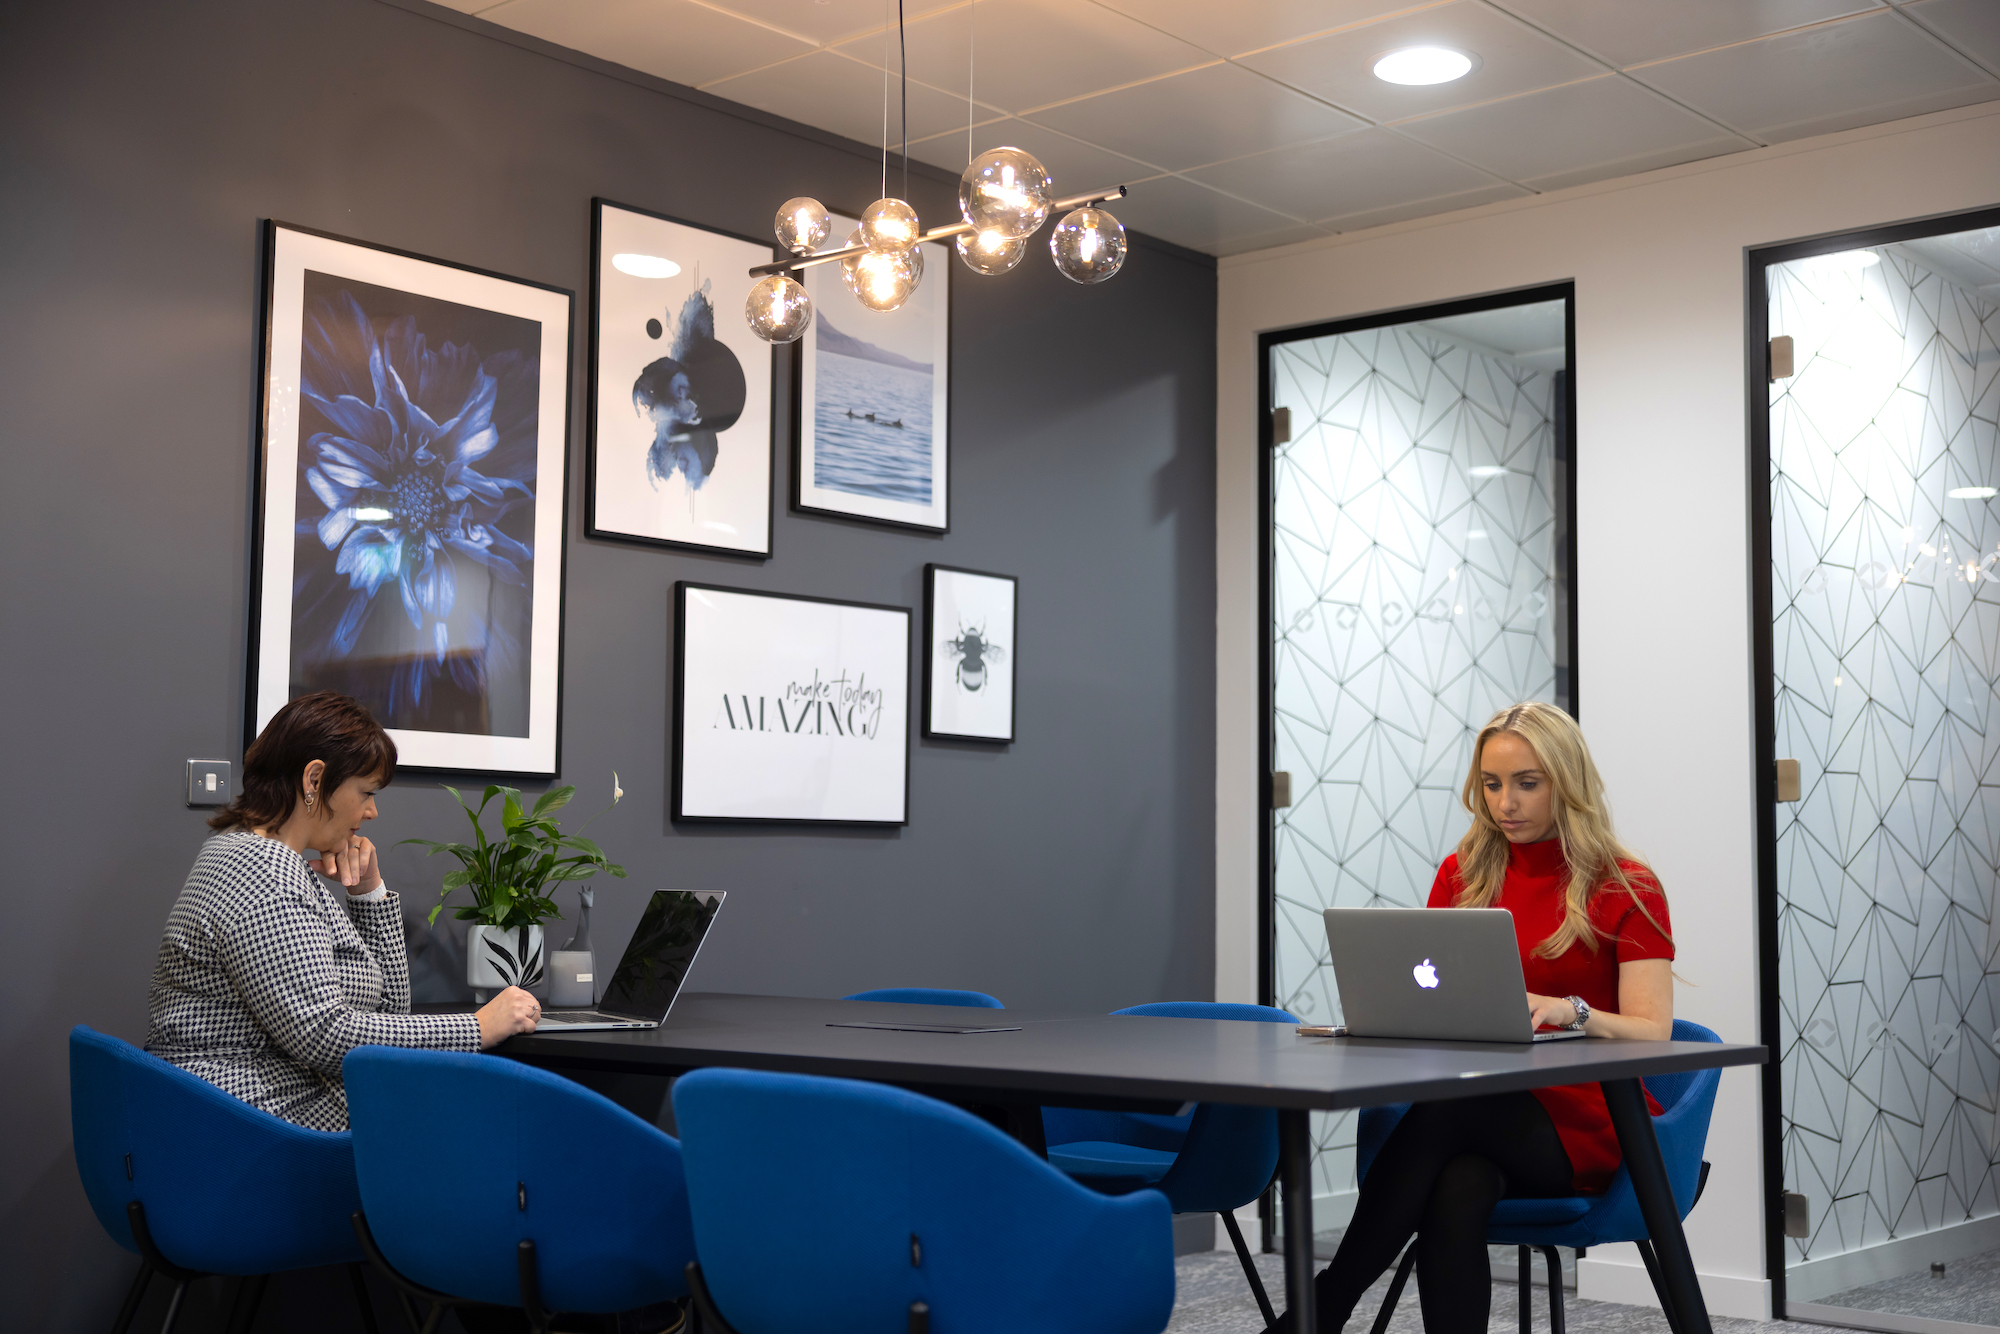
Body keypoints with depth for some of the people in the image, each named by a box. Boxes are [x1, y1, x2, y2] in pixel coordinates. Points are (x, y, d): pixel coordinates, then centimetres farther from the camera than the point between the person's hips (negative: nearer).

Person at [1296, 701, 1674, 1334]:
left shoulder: (1626, 889, -1)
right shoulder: (1462, 876, 12)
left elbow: (1652, 1035, -10)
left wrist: (1568, 1012, -31)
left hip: (1587, 1124, -3)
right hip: (1480, 1108, 3)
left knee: (1443, 1110, -34)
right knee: (1457, 1191, -35)